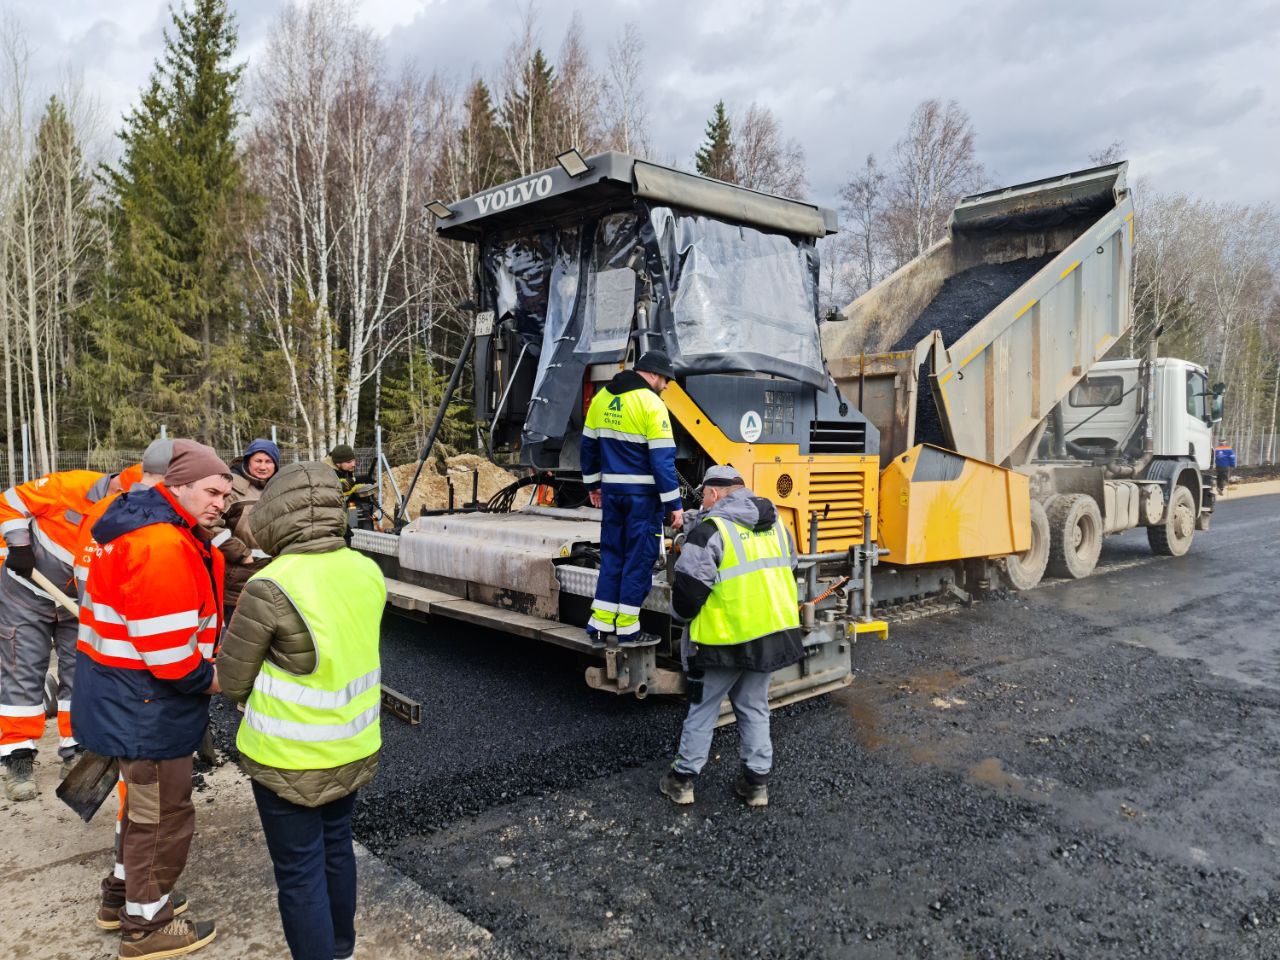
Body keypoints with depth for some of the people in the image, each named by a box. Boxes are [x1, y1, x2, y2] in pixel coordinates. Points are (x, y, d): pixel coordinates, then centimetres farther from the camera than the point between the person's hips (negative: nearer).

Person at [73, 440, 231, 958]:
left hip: (124, 698, 11)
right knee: (164, 814, 6)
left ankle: (123, 895, 45)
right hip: (147, 707, -11)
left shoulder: (147, 525, 8)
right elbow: (167, 648, -29)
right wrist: (207, 679, -12)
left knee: (143, 800, 27)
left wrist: (203, 664, 5)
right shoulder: (161, 545, -28)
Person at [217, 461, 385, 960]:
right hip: (353, 746, 7)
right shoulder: (366, 571, -6)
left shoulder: (270, 588, -23)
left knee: (299, 870, 10)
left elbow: (231, 681, -11)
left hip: (290, 756, -6)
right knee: (336, 845, 25)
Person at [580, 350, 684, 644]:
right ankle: (627, 627, 8)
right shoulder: (652, 404, -13)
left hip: (611, 491, 6)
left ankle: (601, 622, 14)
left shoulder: (601, 399, 8)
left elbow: (588, 445, 15)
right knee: (639, 557, 4)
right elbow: (662, 458, -16)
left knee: (611, 554, 15)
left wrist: (592, 484, 26)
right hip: (643, 495, -6)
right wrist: (674, 504, -13)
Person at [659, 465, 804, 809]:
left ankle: (683, 779, 20)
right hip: (775, 633, 6)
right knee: (754, 707, 19)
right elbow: (788, 572, 19)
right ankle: (757, 781, 22)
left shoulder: (711, 530, -14)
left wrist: (683, 613, 5)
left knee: (702, 708, 10)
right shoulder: (777, 525, 10)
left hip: (726, 640, -6)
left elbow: (689, 586, -16)